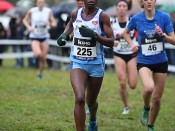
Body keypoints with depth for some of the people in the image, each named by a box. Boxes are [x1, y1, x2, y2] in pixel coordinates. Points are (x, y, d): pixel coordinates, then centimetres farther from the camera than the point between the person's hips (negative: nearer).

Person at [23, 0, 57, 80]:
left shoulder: (48, 11, -3)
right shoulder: (32, 11, -6)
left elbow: (54, 23, 3)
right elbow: (25, 20, 9)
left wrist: (50, 24, -19)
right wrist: (28, 27, -8)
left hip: (44, 37, 2)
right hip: (34, 37, -2)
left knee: (43, 58, 3)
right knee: (38, 54, -26)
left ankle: (40, 73, 27)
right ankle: (36, 57, 11)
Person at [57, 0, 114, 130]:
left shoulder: (102, 16, -10)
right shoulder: (75, 14, 0)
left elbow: (111, 42, -13)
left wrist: (94, 35, -26)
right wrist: (64, 34, 7)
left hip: (96, 64, -1)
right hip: (77, 62, 1)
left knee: (91, 101, 18)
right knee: (79, 99, -21)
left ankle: (93, 120, 52)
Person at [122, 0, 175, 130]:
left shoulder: (164, 17, -7)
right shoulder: (136, 19, -4)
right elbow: (125, 33, 16)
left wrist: (162, 34, -22)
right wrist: (132, 44, 0)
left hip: (161, 61, 1)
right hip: (144, 62, -1)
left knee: (157, 99, 5)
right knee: (149, 87, -30)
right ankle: (146, 108, 3)